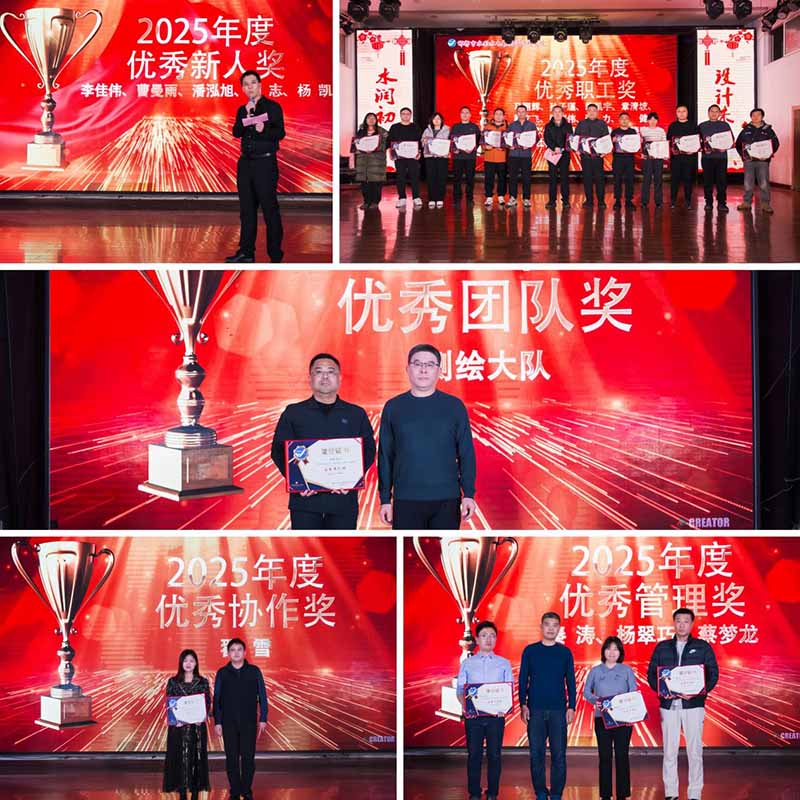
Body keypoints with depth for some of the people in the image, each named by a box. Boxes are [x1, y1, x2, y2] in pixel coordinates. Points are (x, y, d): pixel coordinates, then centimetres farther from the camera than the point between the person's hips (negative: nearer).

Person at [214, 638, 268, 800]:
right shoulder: (222, 673, 4)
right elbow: (217, 699, 5)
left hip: (249, 722, -1)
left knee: (248, 757, -1)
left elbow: (262, 696, 3)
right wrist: (217, 722, 0)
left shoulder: (254, 671, 2)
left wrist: (263, 719, -1)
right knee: (231, 758, 3)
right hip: (229, 723, 1)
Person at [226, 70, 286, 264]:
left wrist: (264, 130, -27)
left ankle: (275, 254, -3)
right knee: (247, 208, 8)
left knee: (269, 208, -6)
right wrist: (247, 114, -11)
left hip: (265, 162, -6)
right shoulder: (242, 110, 14)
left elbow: (280, 132, -9)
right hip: (245, 162, 6)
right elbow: (236, 132, 1)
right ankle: (246, 252, 13)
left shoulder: (272, 107, -1)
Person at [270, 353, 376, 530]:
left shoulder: (356, 414, 12)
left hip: (343, 499, 1)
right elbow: (279, 450, 5)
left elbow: (368, 450, 8)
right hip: (305, 497, -1)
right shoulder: (293, 413, 10)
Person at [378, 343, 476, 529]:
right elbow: (385, 456, 7)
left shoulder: (454, 406, 4)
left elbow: (466, 454, 4)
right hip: (406, 501, 0)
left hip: (447, 500, 0)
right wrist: (385, 499, 4)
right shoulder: (393, 407, 6)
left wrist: (469, 494, -2)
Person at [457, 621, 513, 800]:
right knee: (474, 755, 1)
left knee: (494, 755, 1)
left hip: (496, 715, 0)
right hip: (473, 715, 0)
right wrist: (464, 705, -14)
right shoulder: (467, 663, 8)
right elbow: (460, 689, 6)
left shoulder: (504, 663, 8)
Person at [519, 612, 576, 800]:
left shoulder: (565, 652, 7)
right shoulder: (530, 651, 6)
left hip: (558, 710, 0)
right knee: (536, 753, 0)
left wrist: (571, 707, 1)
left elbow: (571, 682, 9)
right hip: (535, 710, 0)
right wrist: (523, 705, -1)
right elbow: (523, 680, 7)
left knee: (559, 754, -3)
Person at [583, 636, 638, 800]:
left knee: (622, 756, -1)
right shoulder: (595, 671, 7)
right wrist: (594, 700, -13)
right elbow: (586, 691, 8)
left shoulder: (626, 670, 5)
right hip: (602, 718, 1)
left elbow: (634, 693, 1)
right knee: (605, 756, 3)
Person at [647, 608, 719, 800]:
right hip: (669, 704, 2)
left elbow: (713, 674, 1)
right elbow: (651, 673, 10)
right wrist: (661, 689, -10)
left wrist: (699, 691, -15)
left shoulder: (703, 647, 6)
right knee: (669, 750, 3)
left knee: (694, 751, -3)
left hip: (693, 705, -2)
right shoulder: (662, 647, 11)